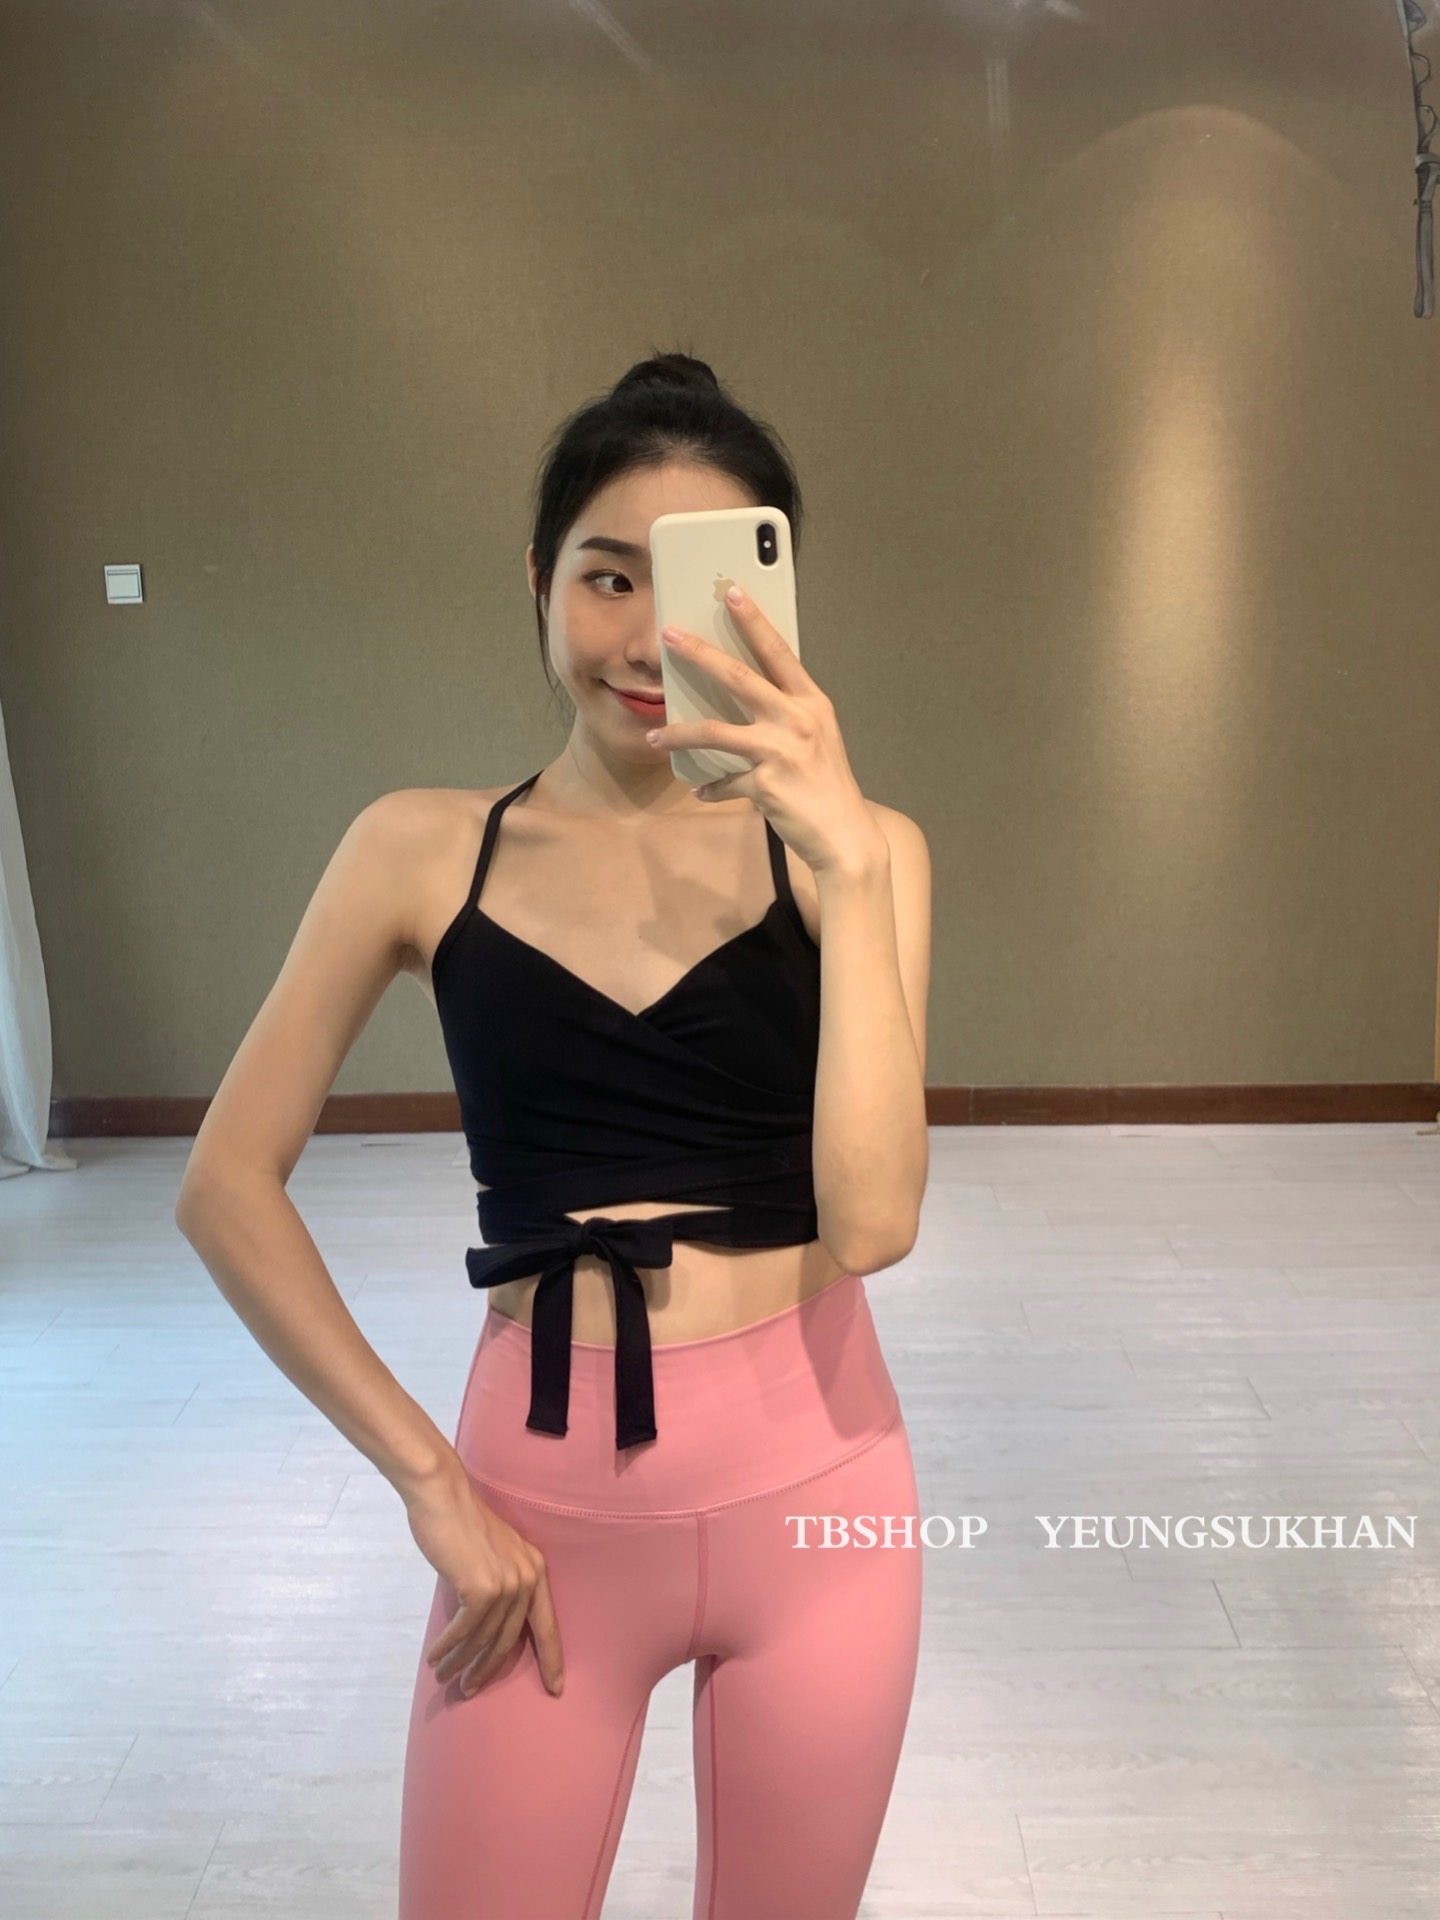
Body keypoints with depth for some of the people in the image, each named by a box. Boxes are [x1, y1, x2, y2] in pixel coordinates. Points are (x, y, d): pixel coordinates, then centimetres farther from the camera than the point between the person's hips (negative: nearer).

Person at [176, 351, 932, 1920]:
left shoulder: (850, 847, -4)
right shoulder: (424, 851, -2)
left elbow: (870, 1219, -16)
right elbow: (228, 1184, 0)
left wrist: (843, 858, -23)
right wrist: (427, 1477, -5)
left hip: (810, 1494, 1)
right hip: (542, 1502, 0)